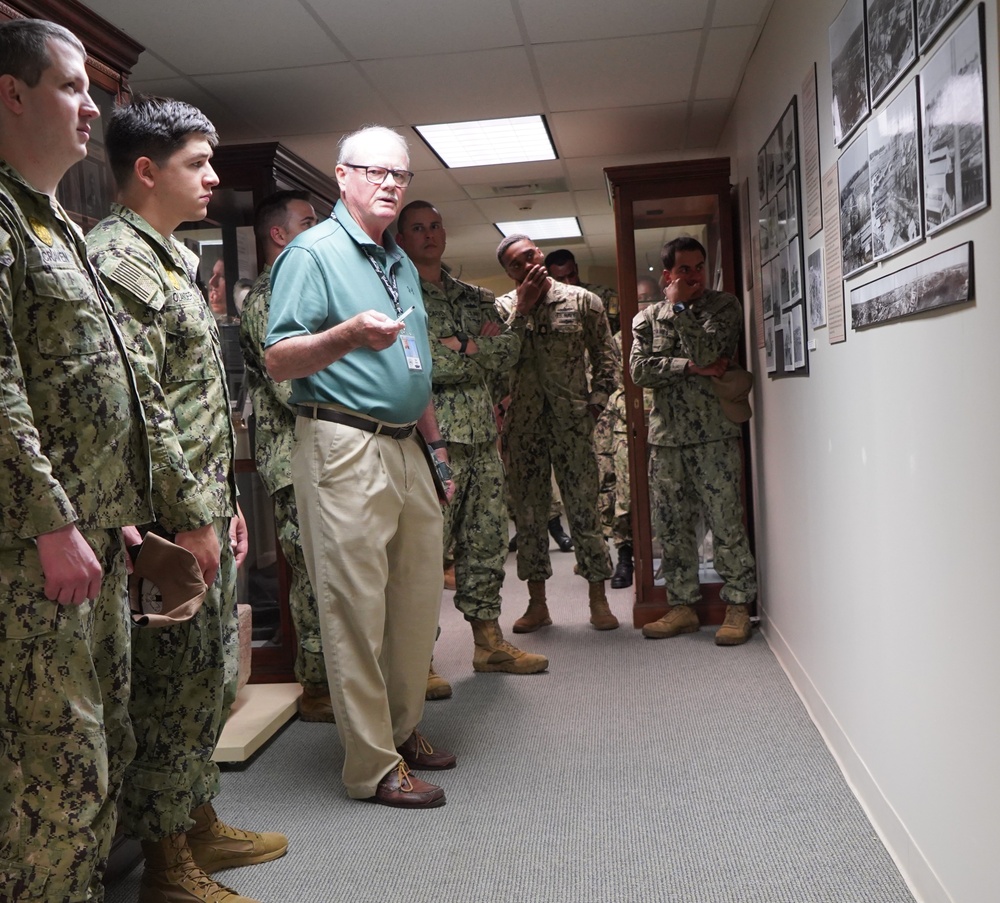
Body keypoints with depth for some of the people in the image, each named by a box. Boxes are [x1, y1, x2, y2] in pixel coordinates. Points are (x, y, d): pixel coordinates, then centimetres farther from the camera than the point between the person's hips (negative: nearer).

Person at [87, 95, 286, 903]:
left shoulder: (172, 259, 18)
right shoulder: (118, 256, -13)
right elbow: (139, 407, -20)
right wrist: (189, 518, -18)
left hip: (206, 510, 10)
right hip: (174, 521, -10)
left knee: (209, 679, 18)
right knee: (173, 686, 1)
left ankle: (200, 823, 33)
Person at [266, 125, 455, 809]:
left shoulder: (403, 264, 20)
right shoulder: (313, 253, -5)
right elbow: (279, 361, -13)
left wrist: (435, 443, 23)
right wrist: (348, 335, -30)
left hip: (405, 447, 8)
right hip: (344, 448, -8)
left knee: (419, 598, 12)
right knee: (357, 606, -4)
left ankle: (404, 730, 28)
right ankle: (374, 766, 6)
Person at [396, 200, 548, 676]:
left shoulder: (474, 297, 19)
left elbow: (507, 351, 8)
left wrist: (463, 349, -9)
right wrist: (481, 351, -7)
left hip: (483, 437, 7)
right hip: (431, 439, -6)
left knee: (487, 542, 11)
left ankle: (489, 641, 21)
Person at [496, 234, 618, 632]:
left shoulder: (583, 301, 4)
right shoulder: (503, 308, 6)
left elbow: (605, 355, 5)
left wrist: (596, 401, -5)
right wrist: (522, 309, -10)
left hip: (572, 420, -1)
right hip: (522, 423, 2)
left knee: (584, 507, -1)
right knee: (528, 510, 6)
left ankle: (598, 599, 10)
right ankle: (537, 602, 15)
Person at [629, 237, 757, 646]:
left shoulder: (724, 306, 5)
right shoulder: (647, 317, 13)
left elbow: (706, 352, -14)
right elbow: (640, 370, -3)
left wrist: (678, 308, -6)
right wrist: (692, 368, -11)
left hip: (714, 432, -3)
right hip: (665, 434, 3)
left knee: (727, 522, -3)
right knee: (671, 524, 7)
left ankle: (738, 604, 9)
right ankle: (683, 605, 17)